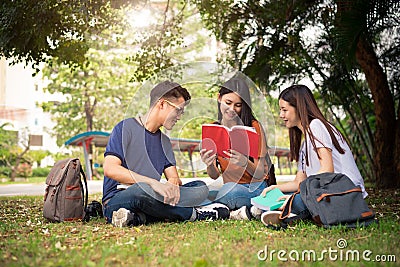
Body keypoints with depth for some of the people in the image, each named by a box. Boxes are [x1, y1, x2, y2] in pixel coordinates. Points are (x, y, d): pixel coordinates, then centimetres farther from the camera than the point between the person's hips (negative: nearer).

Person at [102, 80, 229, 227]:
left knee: (200, 188, -12)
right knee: (143, 189, -40)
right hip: (116, 200, -7)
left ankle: (139, 217, -29)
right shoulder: (126, 127, -2)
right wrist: (153, 183, -25)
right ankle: (193, 214, -16)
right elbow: (110, 169, -16)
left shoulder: (165, 141, 20)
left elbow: (173, 177, 13)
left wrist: (173, 181, -14)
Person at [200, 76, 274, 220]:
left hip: (255, 188, -4)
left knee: (229, 189, -37)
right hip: (229, 186, 4)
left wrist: (245, 163, -31)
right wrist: (209, 165, -22)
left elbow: (260, 174, -10)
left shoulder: (254, 127, -7)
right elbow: (215, 176, 1)